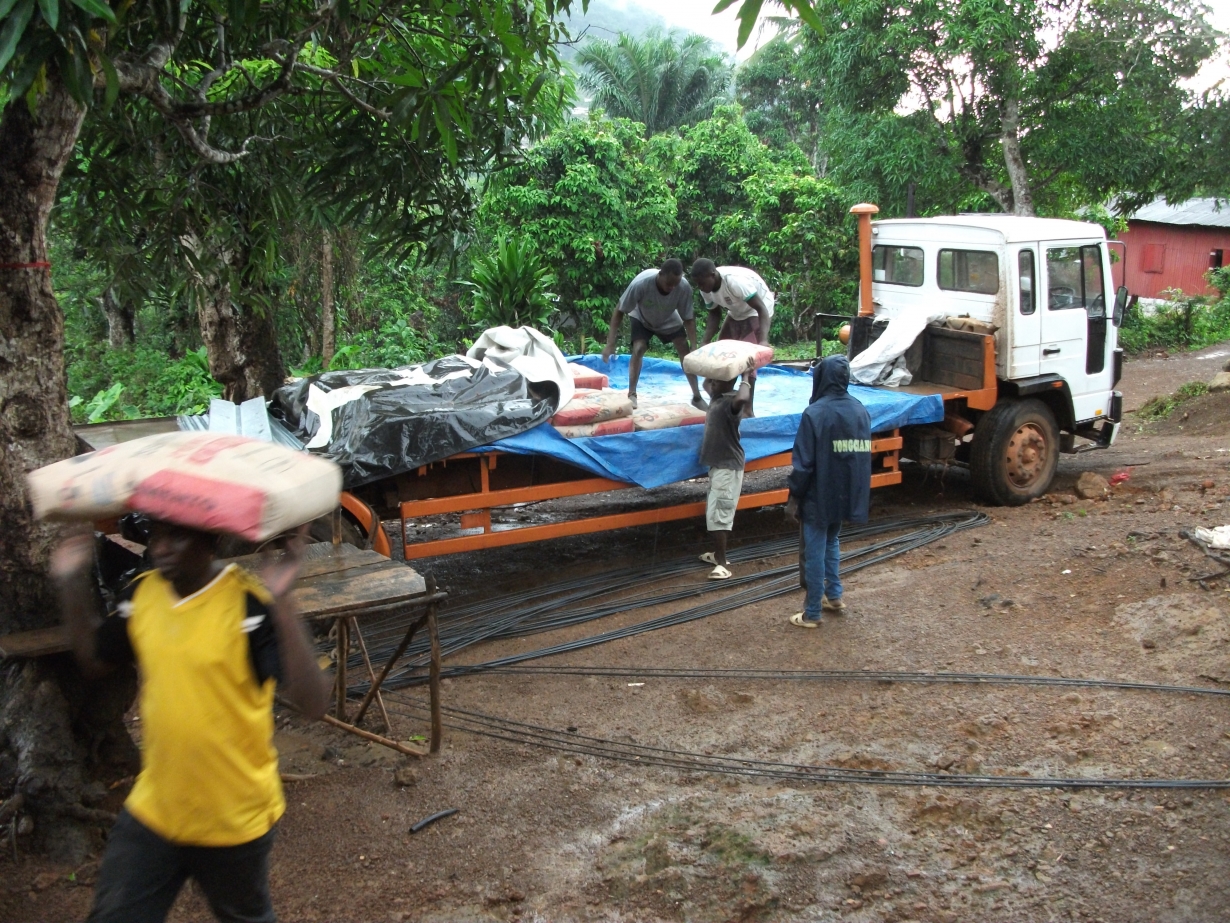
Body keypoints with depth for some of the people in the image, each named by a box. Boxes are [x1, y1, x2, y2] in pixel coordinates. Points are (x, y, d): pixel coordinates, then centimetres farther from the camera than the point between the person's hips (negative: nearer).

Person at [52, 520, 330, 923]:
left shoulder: (249, 603, -24)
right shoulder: (143, 593, -5)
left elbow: (313, 702, -34)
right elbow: (94, 660, 14)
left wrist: (282, 603, -43)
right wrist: (72, 584, 0)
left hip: (235, 818, -4)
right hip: (152, 811, 4)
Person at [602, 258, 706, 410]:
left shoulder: (684, 287, -37)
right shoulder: (641, 283, -43)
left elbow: (688, 318, -22)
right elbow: (619, 311, -31)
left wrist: (694, 347, -29)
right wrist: (610, 344, -34)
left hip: (669, 320, 2)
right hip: (642, 319, -2)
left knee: (685, 350, -8)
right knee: (638, 349, -21)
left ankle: (697, 396, 2)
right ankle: (631, 395, -8)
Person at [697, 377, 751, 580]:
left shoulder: (731, 401, -21)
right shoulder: (717, 397, 8)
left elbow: (742, 398, -47)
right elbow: (706, 384, 31)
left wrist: (745, 381, -28)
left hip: (728, 466, -10)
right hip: (717, 464, 10)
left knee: (717, 515, -13)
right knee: (715, 513, 20)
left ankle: (722, 565, -12)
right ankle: (718, 554, 32)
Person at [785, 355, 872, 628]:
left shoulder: (815, 413, -17)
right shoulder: (860, 411, 3)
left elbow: (803, 461, -17)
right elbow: (864, 455, 11)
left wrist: (794, 496, -8)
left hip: (819, 497, -7)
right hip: (847, 495, 7)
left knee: (815, 552, 1)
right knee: (831, 543, 26)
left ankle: (812, 613, 7)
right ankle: (834, 596, 31)